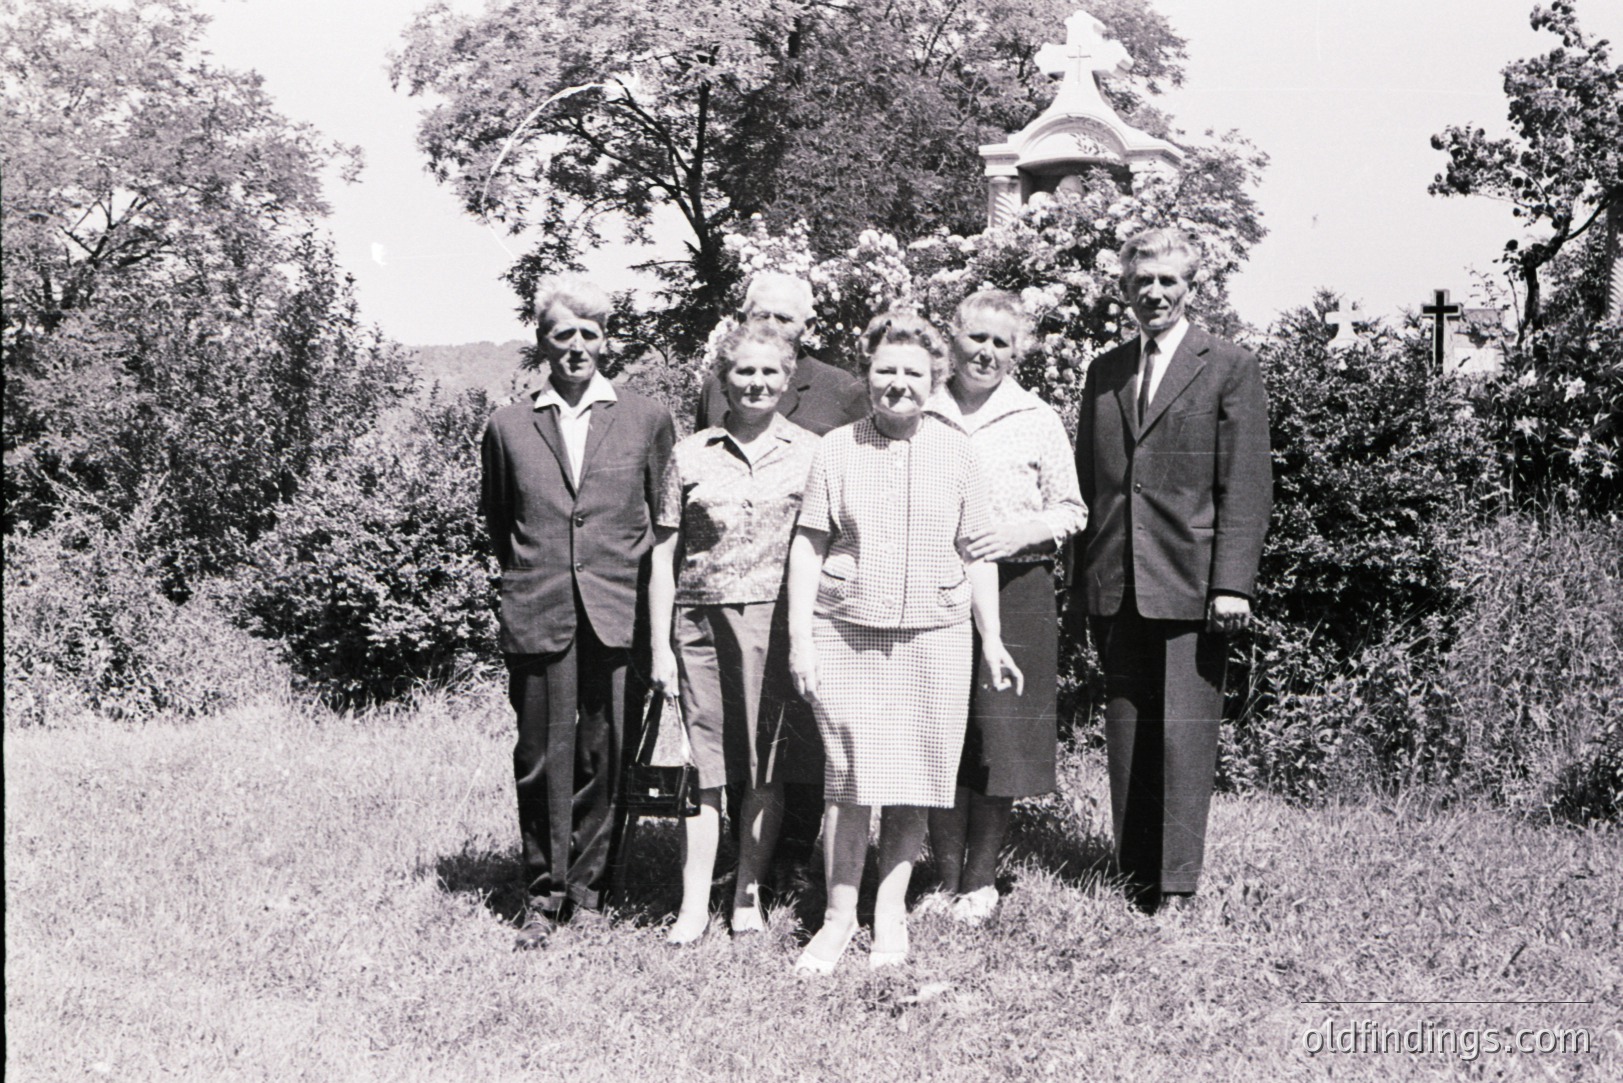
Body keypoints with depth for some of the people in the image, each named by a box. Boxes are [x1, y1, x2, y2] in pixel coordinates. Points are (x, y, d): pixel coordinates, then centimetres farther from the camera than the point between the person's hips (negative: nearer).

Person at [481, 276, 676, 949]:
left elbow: (665, 519, 12)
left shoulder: (647, 420, 6)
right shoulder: (508, 426, 8)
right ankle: (543, 899, 13)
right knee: (542, 760, 2)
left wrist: (631, 578, 9)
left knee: (605, 759, 2)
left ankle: (588, 892, 15)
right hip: (536, 617, 1)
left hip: (618, 615, 0)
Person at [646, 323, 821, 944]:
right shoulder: (691, 455, 7)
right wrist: (660, 646, 3)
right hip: (702, 618, 0)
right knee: (705, 764, 1)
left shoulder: (811, 452, 6)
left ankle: (748, 896, 17)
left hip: (778, 620, 0)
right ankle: (694, 904, 7)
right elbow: (663, 553, 7)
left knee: (768, 766, 4)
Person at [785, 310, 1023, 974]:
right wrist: (799, 637, -2)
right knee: (848, 783, -1)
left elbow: (976, 552, 11)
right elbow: (808, 546, 4)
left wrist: (992, 640, 11)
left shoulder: (955, 452, 6)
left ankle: (890, 916, 17)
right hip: (845, 633, -1)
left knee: (911, 784, 5)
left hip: (933, 635, 1)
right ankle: (839, 917, 11)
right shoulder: (837, 450, 3)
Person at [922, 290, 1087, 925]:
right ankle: (946, 879, 13)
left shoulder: (1038, 422, 8)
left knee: (998, 735, -1)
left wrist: (1023, 531, -9)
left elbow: (1070, 510, 9)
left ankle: (980, 881, 12)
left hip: (1012, 590, -1)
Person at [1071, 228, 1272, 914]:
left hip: (1190, 586, -4)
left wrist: (1232, 583, -12)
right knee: (1125, 735, 8)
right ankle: (1133, 878, 16)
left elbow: (1247, 486, -4)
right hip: (1115, 586, 5)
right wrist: (1083, 577, 11)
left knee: (1183, 735, -5)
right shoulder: (1104, 372, 16)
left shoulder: (1229, 369, 2)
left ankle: (1177, 888, 0)